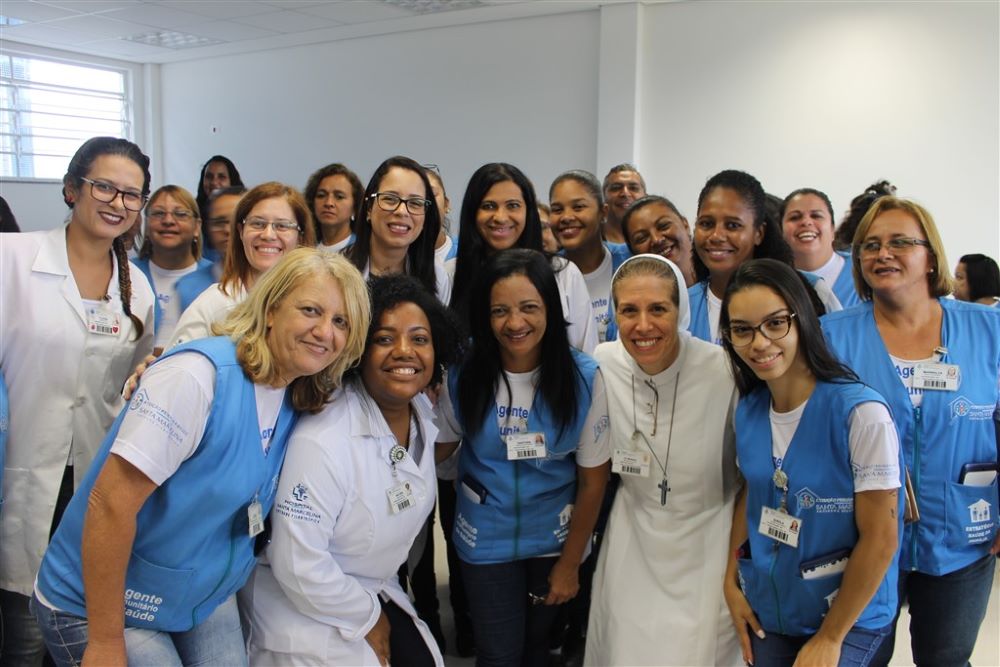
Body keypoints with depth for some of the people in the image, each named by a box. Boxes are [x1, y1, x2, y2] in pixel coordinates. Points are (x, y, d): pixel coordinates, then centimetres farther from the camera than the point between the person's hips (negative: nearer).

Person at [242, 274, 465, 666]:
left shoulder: (424, 415, -6)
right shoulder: (323, 441, -29)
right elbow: (299, 565, -26)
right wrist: (367, 620, -13)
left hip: (374, 589, 7)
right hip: (305, 606, -6)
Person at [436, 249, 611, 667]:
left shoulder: (583, 377, -18)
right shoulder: (462, 374, -18)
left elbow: (593, 480, -9)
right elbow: (440, 449, -2)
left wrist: (570, 563, -3)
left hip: (557, 539, 1)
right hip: (486, 543, 0)